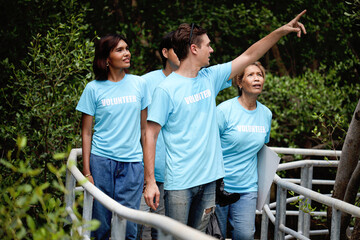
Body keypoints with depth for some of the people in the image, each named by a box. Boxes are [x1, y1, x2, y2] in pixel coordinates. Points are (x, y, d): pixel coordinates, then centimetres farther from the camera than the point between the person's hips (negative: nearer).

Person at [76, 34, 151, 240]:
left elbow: (144, 129, 11)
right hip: (101, 160, -1)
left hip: (132, 162, 1)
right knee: (101, 223, 3)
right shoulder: (94, 89, 1)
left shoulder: (139, 84, 7)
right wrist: (86, 171, -3)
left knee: (128, 223, -2)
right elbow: (87, 132, 4)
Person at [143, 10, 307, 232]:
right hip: (180, 182, -6)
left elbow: (249, 56, 17)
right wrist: (150, 182, -15)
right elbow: (151, 136, -10)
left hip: (209, 179, 6)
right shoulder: (166, 89, -9)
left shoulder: (210, 78, 10)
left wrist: (282, 31, 13)